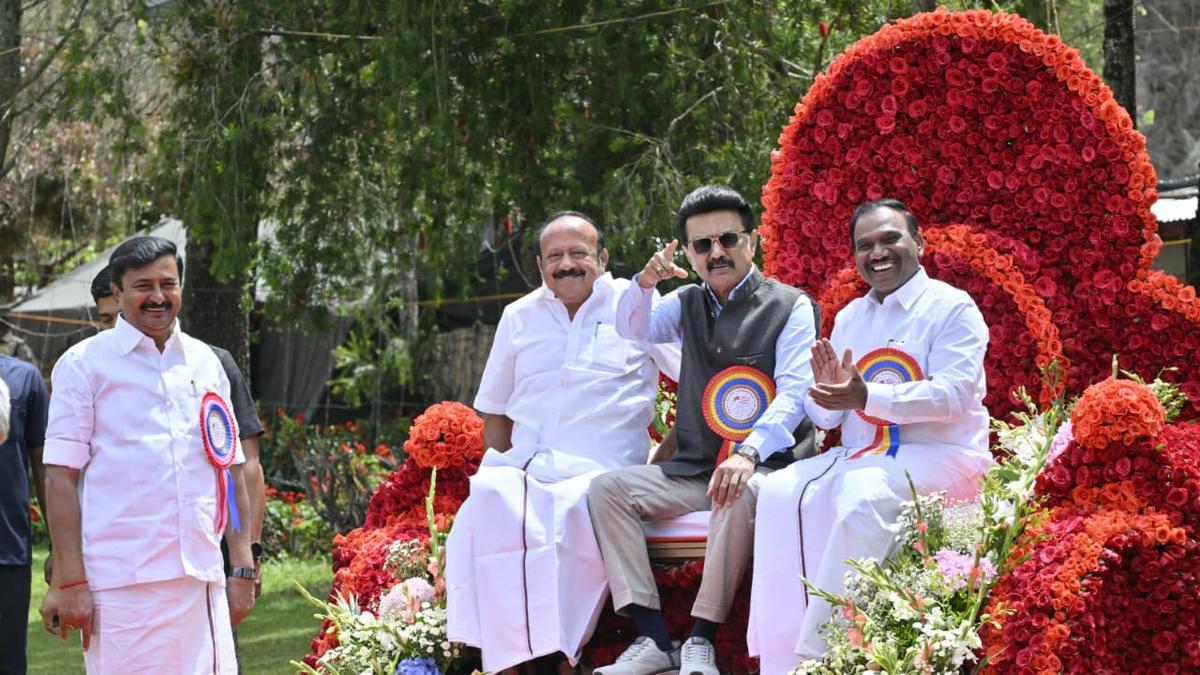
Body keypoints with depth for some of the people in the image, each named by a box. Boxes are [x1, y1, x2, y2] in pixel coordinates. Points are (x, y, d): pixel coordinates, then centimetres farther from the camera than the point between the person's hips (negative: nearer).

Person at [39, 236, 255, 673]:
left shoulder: (205, 362, 16)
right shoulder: (85, 363, 3)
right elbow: (61, 477, -2)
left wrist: (242, 568, 11)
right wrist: (69, 582, -8)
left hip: (202, 581, 4)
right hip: (122, 584, -4)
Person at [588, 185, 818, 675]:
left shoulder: (790, 307, -2)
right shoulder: (689, 304, 16)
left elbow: (793, 394, -13)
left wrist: (747, 454, -31)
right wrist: (645, 283, -9)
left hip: (765, 466, -6)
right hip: (692, 469, 6)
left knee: (738, 496, -39)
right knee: (606, 488, -15)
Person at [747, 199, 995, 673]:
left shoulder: (951, 308, -2)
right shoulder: (849, 318, 17)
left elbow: (954, 394, -17)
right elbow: (827, 418, 17)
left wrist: (867, 396, -25)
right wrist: (827, 393, -8)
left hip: (940, 456, -6)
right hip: (862, 455, 6)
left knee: (862, 494, -35)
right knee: (782, 492, -20)